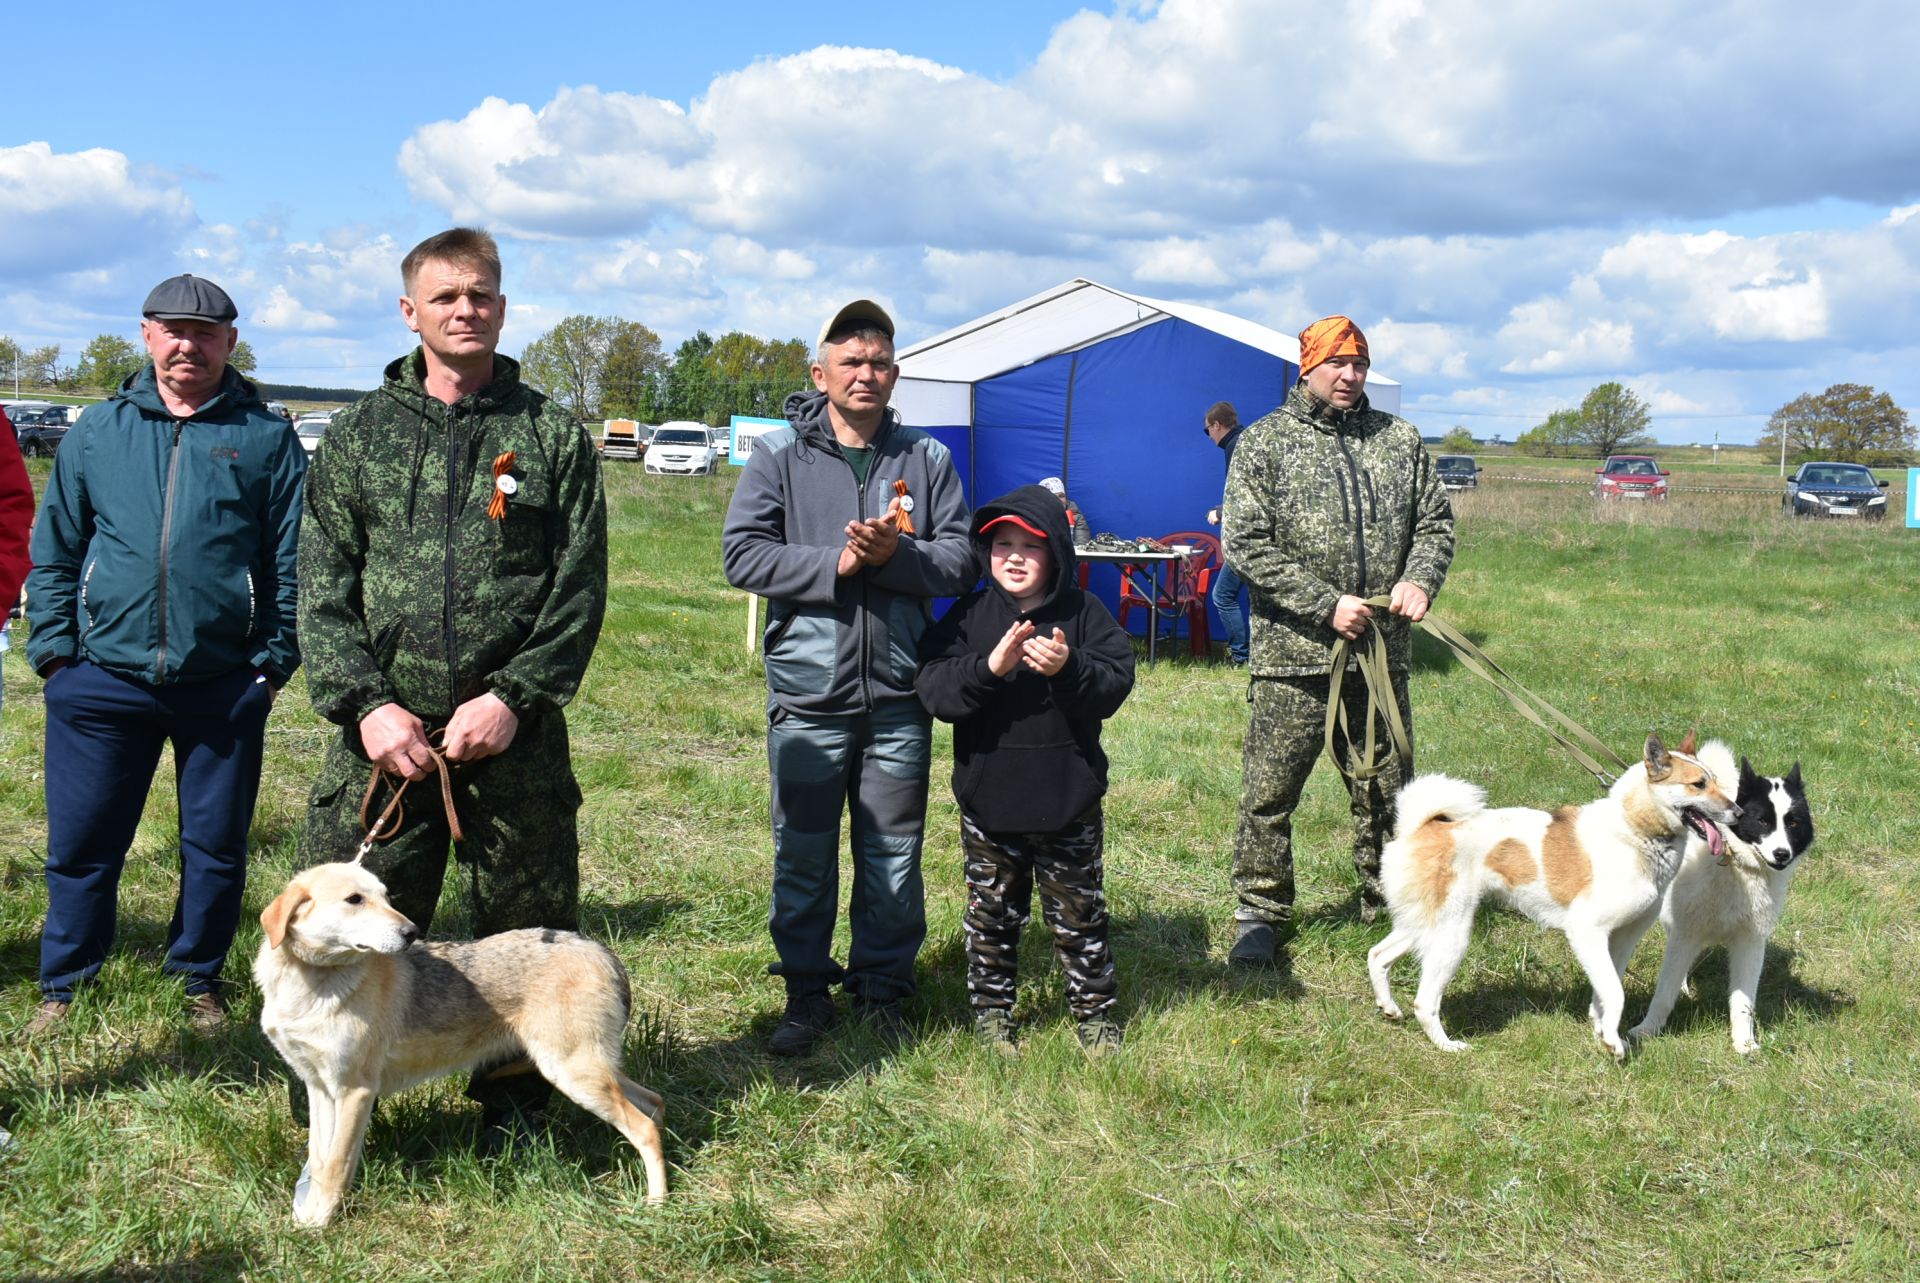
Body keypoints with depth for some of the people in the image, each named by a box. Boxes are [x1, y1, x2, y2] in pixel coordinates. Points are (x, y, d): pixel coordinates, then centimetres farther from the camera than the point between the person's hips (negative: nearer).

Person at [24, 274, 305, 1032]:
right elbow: (54, 549, 11)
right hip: (100, 681, 1)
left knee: (216, 846, 9)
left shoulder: (266, 438, 3)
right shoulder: (97, 430, 9)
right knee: (81, 844, 7)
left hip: (224, 685, -1)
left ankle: (197, 979, 27)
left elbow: (293, 561, 3)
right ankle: (64, 986, 23)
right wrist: (53, 647, 3)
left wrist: (275, 660, -3)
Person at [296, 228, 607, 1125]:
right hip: (382, 735, 1)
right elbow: (323, 589, 5)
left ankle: (512, 1104, 26)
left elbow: (581, 589, 0)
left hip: (516, 738, 0)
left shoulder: (554, 436, 6)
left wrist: (512, 697, -11)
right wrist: (364, 704, -8)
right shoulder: (358, 435, 9)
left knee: (525, 934, 7)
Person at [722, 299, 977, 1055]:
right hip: (808, 693, -1)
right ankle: (806, 990, 21)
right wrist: (834, 564, -16)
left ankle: (883, 986, 25)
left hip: (898, 695, 2)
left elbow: (961, 560, 1)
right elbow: (743, 554, -8)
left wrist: (896, 556, -16)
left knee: (894, 852, 10)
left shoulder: (926, 458, 7)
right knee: (803, 853, 7)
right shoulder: (781, 455, 1)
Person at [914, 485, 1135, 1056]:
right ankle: (991, 1011, 28)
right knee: (991, 913, 13)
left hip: (1069, 800, -1)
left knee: (1079, 914, 11)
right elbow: (932, 687, -13)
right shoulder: (969, 615, -3)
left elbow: (1116, 682, -12)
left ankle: (1094, 1010, 26)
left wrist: (1068, 668, -30)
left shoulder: (1084, 613, -3)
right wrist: (989, 666, -29)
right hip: (988, 798, 1)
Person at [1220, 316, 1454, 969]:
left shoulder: (1400, 438, 10)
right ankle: (1261, 913, 17)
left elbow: (1435, 521, 15)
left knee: (1387, 789, 13)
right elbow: (1247, 545, -8)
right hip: (1293, 653, -3)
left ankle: (1389, 902, 29)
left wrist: (1420, 579, -7)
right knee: (1269, 791, 2)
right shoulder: (1265, 443, -1)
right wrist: (1327, 605, -14)